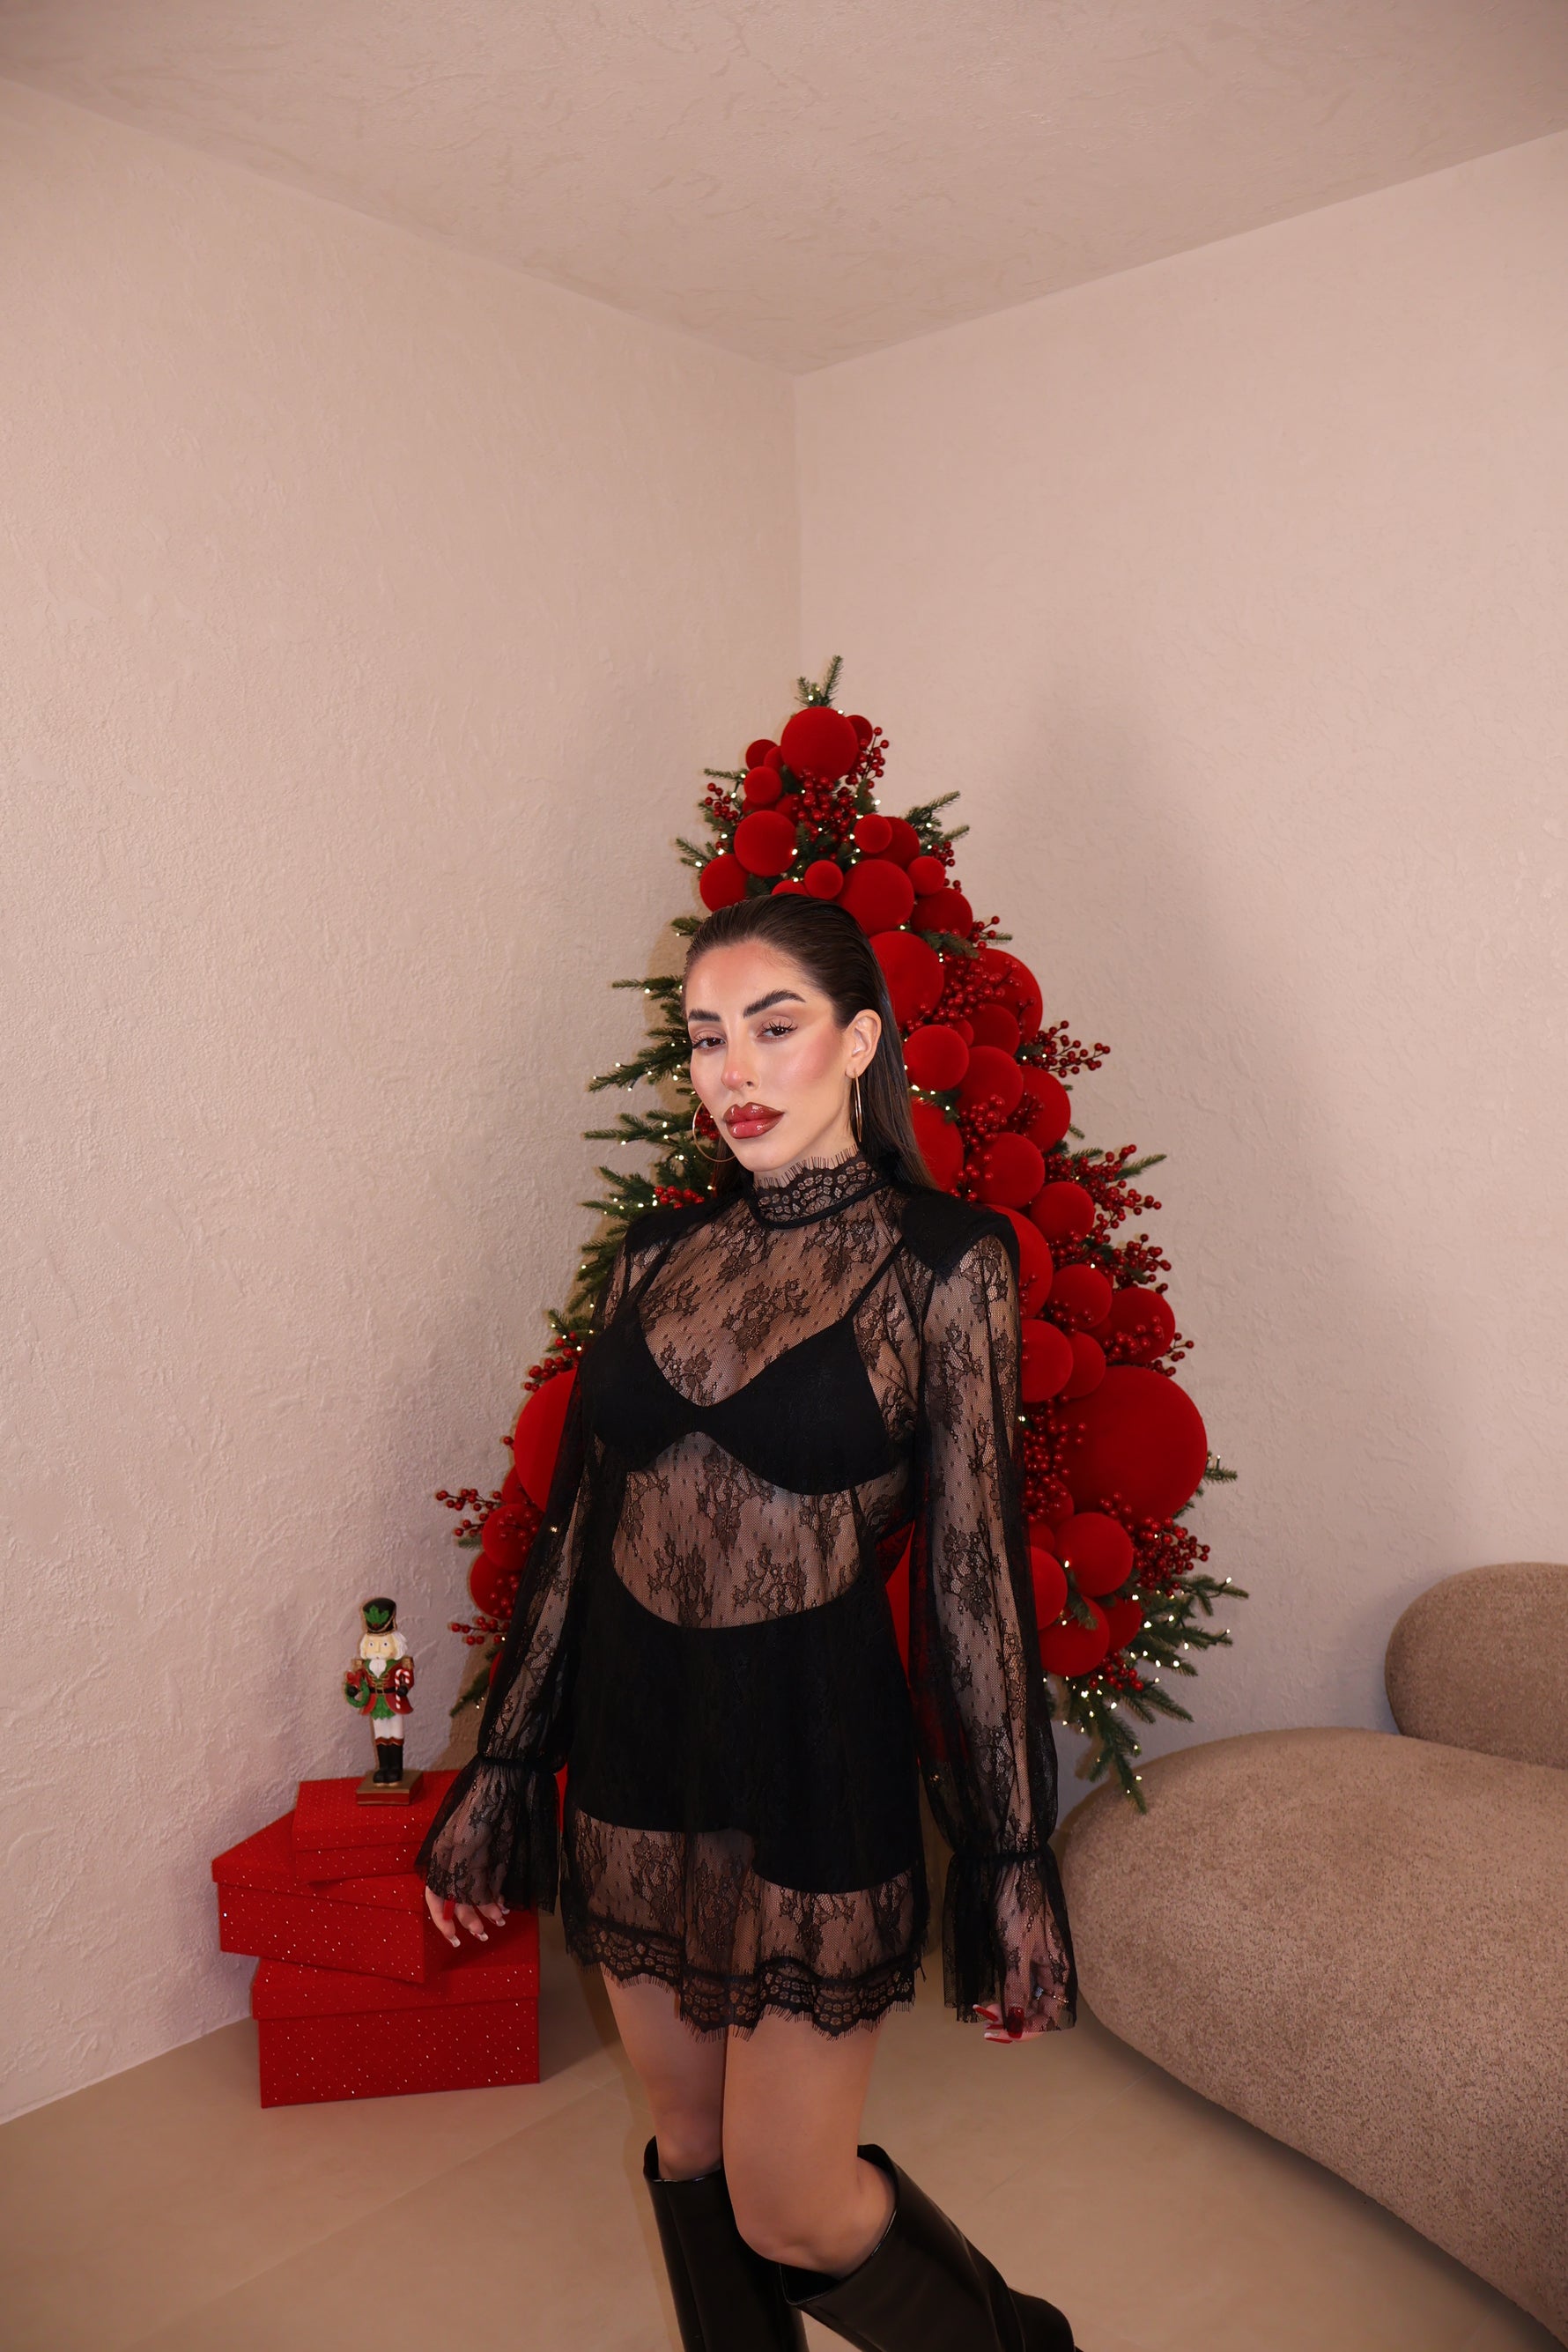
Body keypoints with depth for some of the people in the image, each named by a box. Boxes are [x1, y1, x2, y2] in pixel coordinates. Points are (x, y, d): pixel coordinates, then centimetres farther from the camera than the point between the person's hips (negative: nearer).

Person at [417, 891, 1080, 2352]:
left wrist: (1013, 1860, -6)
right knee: (687, 2149, 19)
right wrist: (500, 1769, 10)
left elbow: (975, 1570, -8)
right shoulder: (658, 1251, 4)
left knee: (789, 2207, 5)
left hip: (813, 1750, -4)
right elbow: (577, 1523, 8)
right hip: (633, 1740, 5)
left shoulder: (943, 1260, -9)